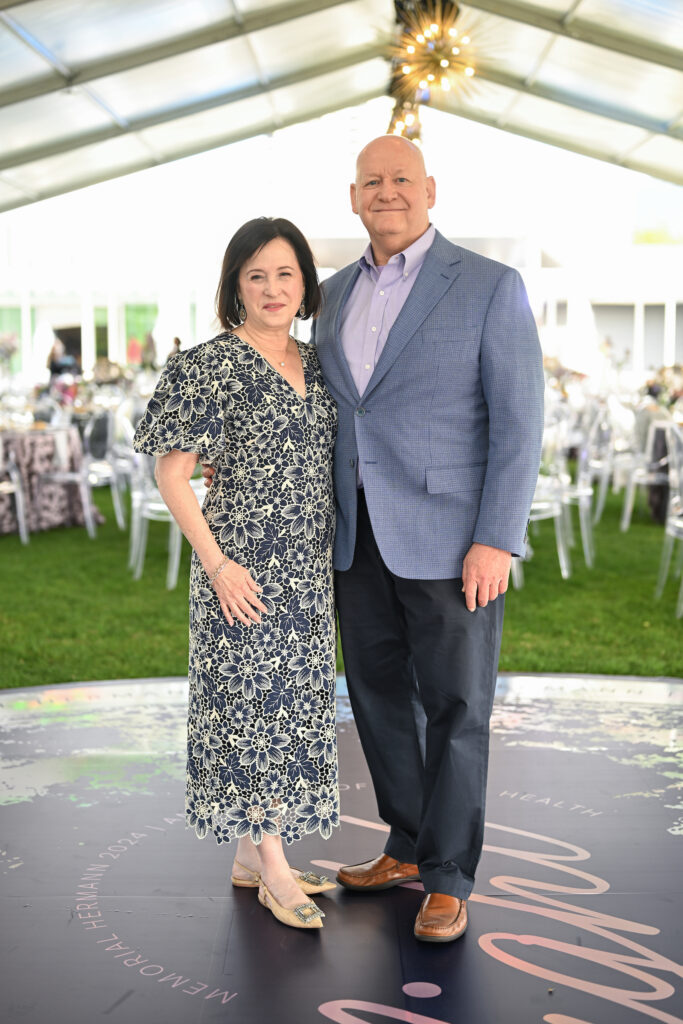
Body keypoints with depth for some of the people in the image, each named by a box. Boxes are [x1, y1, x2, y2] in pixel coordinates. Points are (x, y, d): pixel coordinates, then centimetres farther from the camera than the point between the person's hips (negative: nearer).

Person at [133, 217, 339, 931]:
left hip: (306, 567, 7)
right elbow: (171, 473, -10)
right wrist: (216, 561, -15)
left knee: (291, 701, 12)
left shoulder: (314, 366, 10)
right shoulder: (209, 366, -10)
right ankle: (274, 870, 10)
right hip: (245, 566, -7)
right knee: (253, 699, -1)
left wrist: (337, 553, 15)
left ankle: (251, 852, 25)